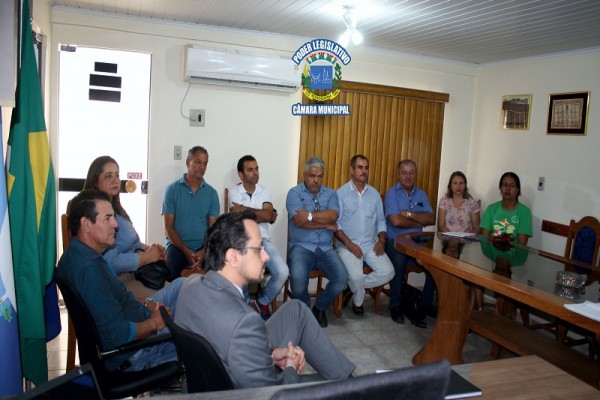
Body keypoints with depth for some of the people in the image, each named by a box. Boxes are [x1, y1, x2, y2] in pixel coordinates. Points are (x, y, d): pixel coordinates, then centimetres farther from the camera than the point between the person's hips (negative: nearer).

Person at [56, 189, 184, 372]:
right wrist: (154, 323, -15)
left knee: (181, 285, 12)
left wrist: (147, 306, -1)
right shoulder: (88, 269, -30)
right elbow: (120, 334, -31)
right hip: (130, 355, -10)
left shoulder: (77, 253, 2)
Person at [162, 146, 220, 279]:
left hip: (203, 247, 2)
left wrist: (204, 252, -15)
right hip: (177, 245, -2)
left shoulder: (211, 193, 7)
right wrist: (186, 251, -14)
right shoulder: (172, 189, 2)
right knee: (170, 275, -30)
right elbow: (168, 227, -2)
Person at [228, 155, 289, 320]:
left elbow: (269, 216, -5)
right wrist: (262, 214, -2)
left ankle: (262, 302, 9)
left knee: (283, 272, -21)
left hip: (263, 240, 3)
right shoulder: (234, 192, 3)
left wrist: (244, 209, -6)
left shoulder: (265, 191, 13)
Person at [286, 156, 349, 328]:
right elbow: (298, 221, -14)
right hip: (301, 246, -3)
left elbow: (333, 216, -7)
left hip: (325, 248, 4)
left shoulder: (331, 194, 14)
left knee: (342, 278, -20)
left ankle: (320, 307, 11)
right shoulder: (294, 193, 2)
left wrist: (310, 215, -17)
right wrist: (326, 225, -5)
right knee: (298, 278, -31)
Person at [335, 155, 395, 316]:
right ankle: (358, 301, 9)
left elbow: (381, 220, 14)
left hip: (371, 245, 5)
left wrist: (381, 240, -3)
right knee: (356, 276, -27)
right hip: (348, 245, -5)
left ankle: (352, 287, 6)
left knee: (388, 272, -15)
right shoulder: (341, 193, -2)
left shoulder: (374, 194, 12)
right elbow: (335, 223, -7)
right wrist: (349, 243, -18)